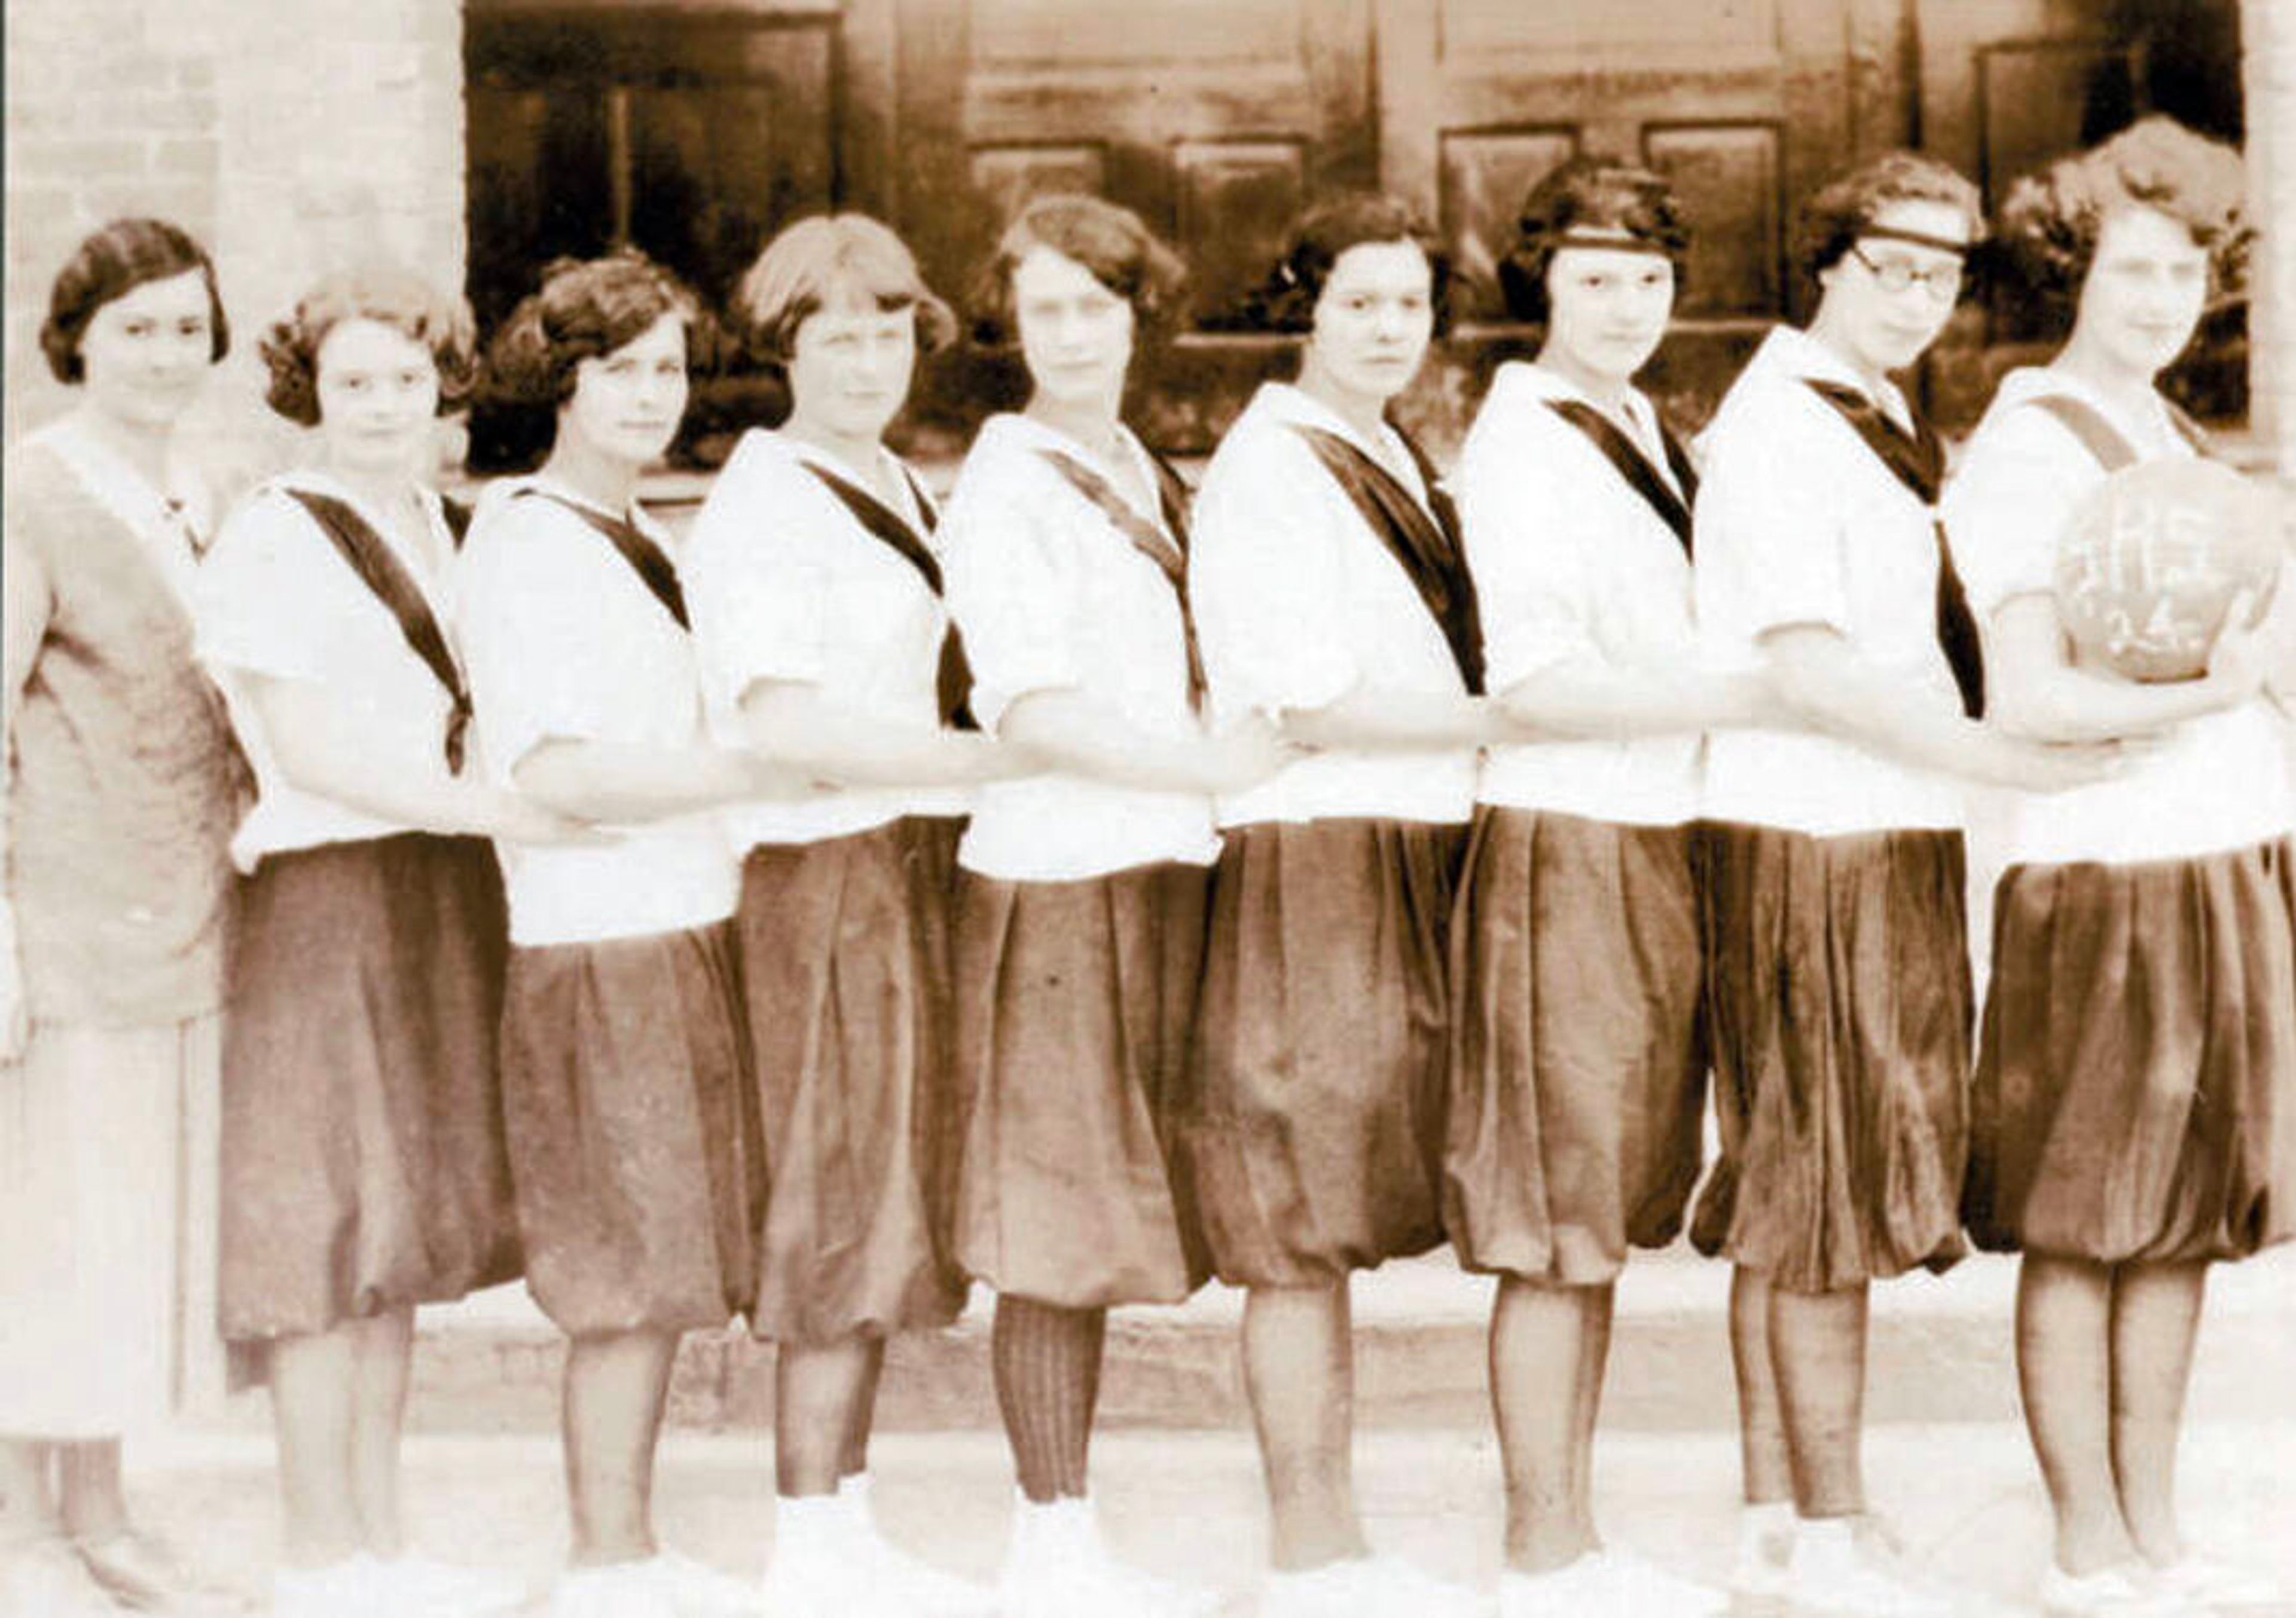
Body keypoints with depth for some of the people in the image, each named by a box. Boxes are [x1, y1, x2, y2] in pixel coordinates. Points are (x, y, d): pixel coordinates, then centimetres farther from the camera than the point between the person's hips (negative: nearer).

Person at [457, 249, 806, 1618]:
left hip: (689, 926, 9)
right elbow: (550, 770, -20)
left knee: (667, 1271, 12)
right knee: (636, 1278, -3)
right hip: (602, 946, -9)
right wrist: (755, 774, -21)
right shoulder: (524, 544, -11)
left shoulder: (640, 533, 16)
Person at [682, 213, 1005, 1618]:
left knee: (887, 1206, 12)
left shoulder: (903, 485, 16)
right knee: (847, 1210, -4)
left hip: (918, 868, 9)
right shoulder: (765, 504, -11)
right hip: (828, 874, -9)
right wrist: (1000, 756, -19)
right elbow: (783, 728, -20)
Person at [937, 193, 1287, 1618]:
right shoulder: (1012, 488, -8)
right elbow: (1032, 714, -15)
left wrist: (1232, 766, 11)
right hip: (1062, 876, -8)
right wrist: (1209, 765, -17)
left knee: (1102, 1213, 11)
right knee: (1056, 1229, -3)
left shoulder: (1143, 473, 17)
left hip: (1158, 871, 8)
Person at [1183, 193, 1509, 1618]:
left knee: (1345, 1221, 12)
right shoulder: (1265, 469, -8)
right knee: (1301, 1229, -3)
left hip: (1409, 859, 8)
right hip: (1312, 860, -8)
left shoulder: (1399, 462, 18)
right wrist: (1515, 721, -11)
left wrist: (1511, 724, 5)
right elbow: (1310, 704, -14)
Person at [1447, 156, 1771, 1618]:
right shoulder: (1522, 440, -10)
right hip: (1567, 847, -9)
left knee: (1607, 1219, 13)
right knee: (1554, 1228, -2)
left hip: (1656, 846, 9)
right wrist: (1760, 698, -16)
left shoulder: (1643, 428, 16)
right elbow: (1537, 681, -17)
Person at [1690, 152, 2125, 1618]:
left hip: (1897, 842, 9)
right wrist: (2010, 763, -20)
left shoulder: (1887, 424, 17)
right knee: (1829, 1192, -3)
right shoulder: (1778, 425, -13)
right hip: (1817, 849, -9)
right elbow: (1804, 662, -21)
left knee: (1794, 1197, 12)